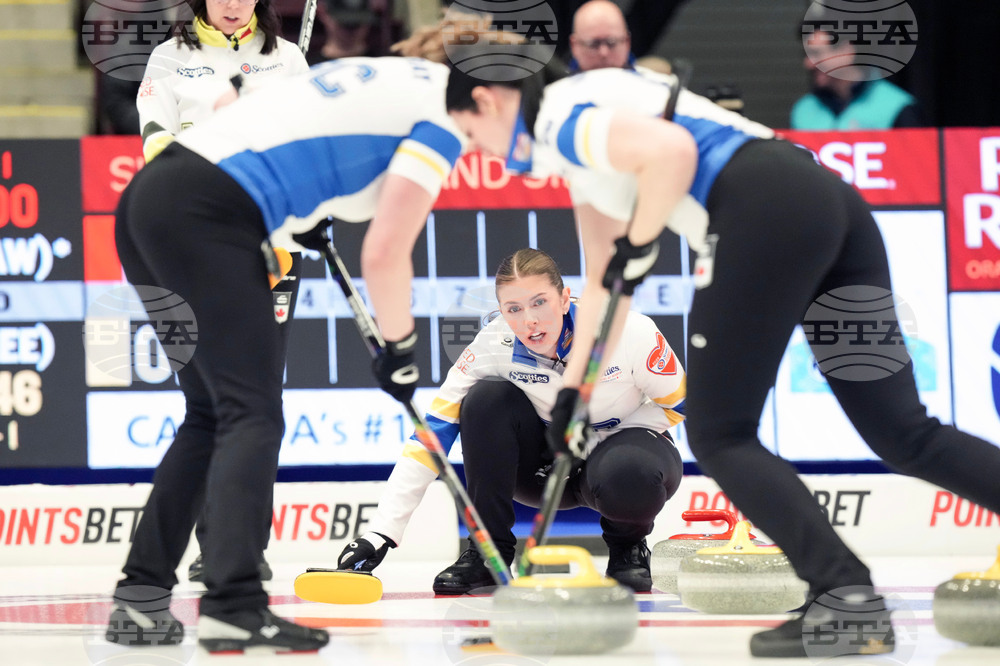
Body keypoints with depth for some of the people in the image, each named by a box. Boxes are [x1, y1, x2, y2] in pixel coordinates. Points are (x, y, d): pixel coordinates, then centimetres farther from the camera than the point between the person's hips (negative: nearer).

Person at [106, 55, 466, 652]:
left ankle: (140, 597, 13)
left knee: (214, 414, 15)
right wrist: (401, 345, 4)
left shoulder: (396, 80, 23)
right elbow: (385, 253, -9)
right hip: (205, 216, -9)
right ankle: (234, 605, -22)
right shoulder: (444, 123, -3)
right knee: (255, 416, -10)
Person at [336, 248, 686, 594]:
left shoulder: (630, 331, -27)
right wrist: (381, 531, -30)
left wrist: (588, 442, -21)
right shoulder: (494, 346, -22)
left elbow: (676, 403, -11)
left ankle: (628, 545, -1)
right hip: (547, 462, 2)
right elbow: (433, 434, -22)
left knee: (628, 478, -39)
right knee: (486, 399, -27)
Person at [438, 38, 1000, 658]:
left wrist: (637, 247, -1)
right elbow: (604, 279, 38)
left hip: (767, 211, -9)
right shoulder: (580, 140, 31)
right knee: (905, 436, 6)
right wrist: (574, 385, 39)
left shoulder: (559, 117, 2)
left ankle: (848, 598, -10)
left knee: (720, 434, 2)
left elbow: (671, 150, -17)